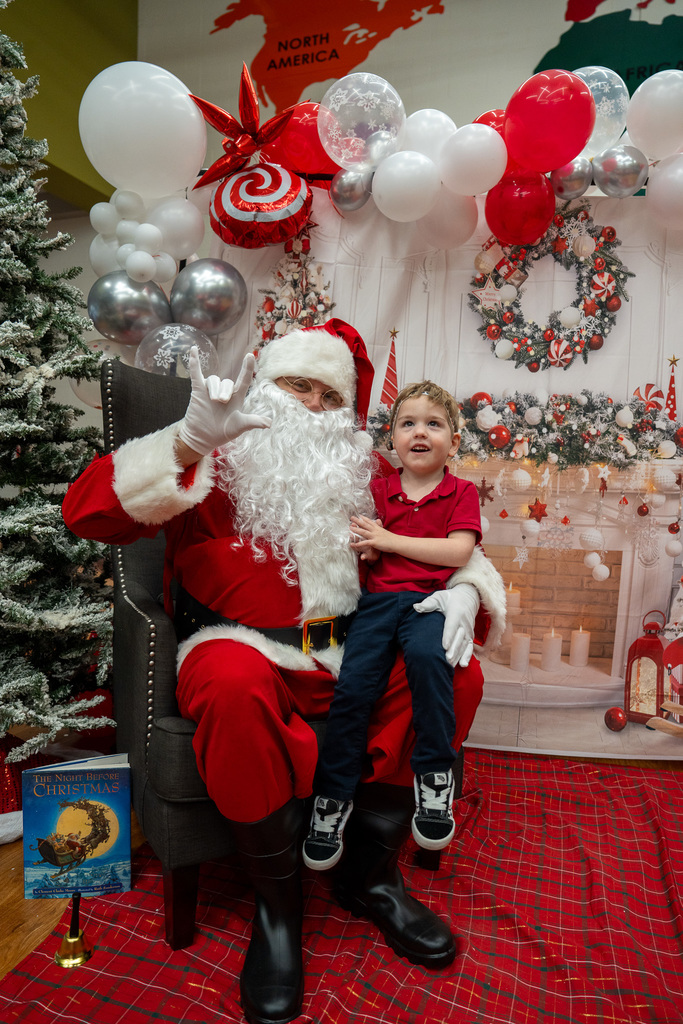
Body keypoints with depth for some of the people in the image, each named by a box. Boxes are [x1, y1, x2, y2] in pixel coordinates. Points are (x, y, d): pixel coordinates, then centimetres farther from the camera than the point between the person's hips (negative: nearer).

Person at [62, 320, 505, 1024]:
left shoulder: (363, 476, 13)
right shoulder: (215, 465, 1)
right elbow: (87, 511, -12)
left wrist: (464, 590, -9)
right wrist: (189, 441, -27)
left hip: (351, 660, 4)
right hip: (244, 648, -4)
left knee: (456, 672, -17)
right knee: (235, 687, -37)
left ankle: (370, 873, 2)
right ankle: (276, 900, -9)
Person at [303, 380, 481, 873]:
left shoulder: (462, 492, 8)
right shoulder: (378, 490, 16)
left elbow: (457, 552, -7)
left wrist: (387, 539, -7)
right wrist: (366, 548, -8)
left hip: (431, 599, -2)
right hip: (379, 599, 2)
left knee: (427, 654, -35)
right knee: (352, 687, -17)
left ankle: (435, 776, -15)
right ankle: (333, 797, 2)